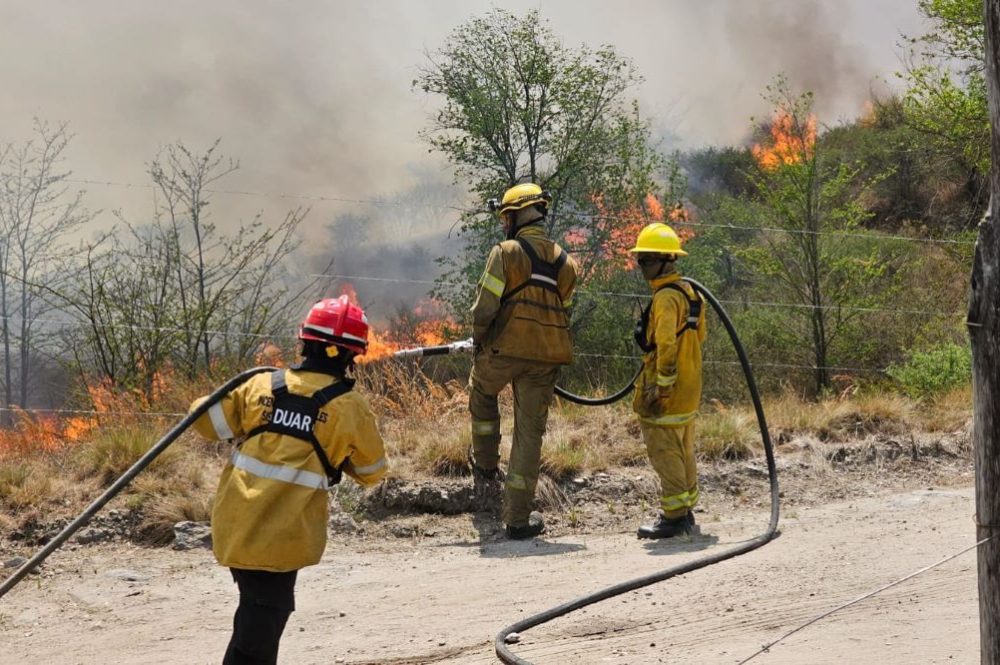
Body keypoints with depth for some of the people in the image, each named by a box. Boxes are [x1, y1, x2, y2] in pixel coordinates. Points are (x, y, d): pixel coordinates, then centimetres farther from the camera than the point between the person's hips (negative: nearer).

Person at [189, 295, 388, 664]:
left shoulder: (262, 386, 2)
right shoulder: (350, 408, -6)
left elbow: (207, 422, 8)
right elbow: (371, 471, 7)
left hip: (235, 523, 4)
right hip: (284, 537, -4)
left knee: (258, 606, 23)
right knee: (264, 613, -1)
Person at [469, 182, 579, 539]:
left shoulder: (506, 253, -8)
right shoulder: (564, 262, 10)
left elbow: (485, 306, -10)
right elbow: (564, 312, 13)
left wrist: (479, 339, 8)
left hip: (505, 349, -4)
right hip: (546, 358, 4)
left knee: (482, 393, 30)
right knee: (530, 432, 6)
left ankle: (486, 466, 32)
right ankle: (518, 519, 8)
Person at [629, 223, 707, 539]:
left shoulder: (666, 297, -18)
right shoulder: (690, 292, 13)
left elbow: (666, 346, -23)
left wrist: (661, 387, -21)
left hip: (668, 391, -10)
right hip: (688, 388, 10)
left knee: (665, 452, -6)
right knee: (683, 451, 17)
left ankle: (674, 516, -6)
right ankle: (685, 510, 26)